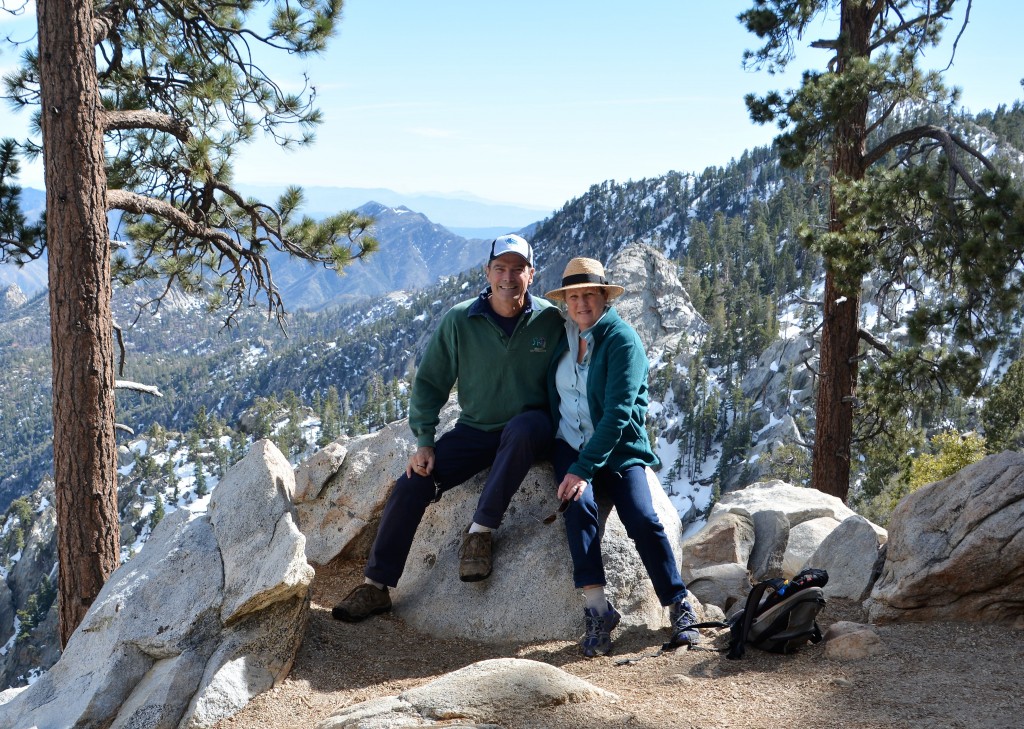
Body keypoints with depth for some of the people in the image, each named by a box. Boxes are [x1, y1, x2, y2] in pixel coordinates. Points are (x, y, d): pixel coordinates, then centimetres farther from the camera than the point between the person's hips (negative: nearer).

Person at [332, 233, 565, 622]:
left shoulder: (551, 321, -11)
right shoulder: (459, 320, -7)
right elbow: (430, 382, 1)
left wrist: (560, 428, -13)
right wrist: (424, 441, -6)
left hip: (531, 427, -2)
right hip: (476, 429, 3)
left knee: (523, 429, -38)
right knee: (411, 484, -12)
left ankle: (480, 531, -27)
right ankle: (376, 585, 0)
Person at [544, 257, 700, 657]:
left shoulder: (623, 339, -9)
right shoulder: (563, 335, 7)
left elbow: (617, 412, -18)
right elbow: (549, 395, 19)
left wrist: (584, 468, -26)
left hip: (618, 448, -3)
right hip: (570, 443, 3)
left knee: (643, 519, -22)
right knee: (579, 504, -27)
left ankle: (680, 607, -6)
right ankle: (596, 609, -27)